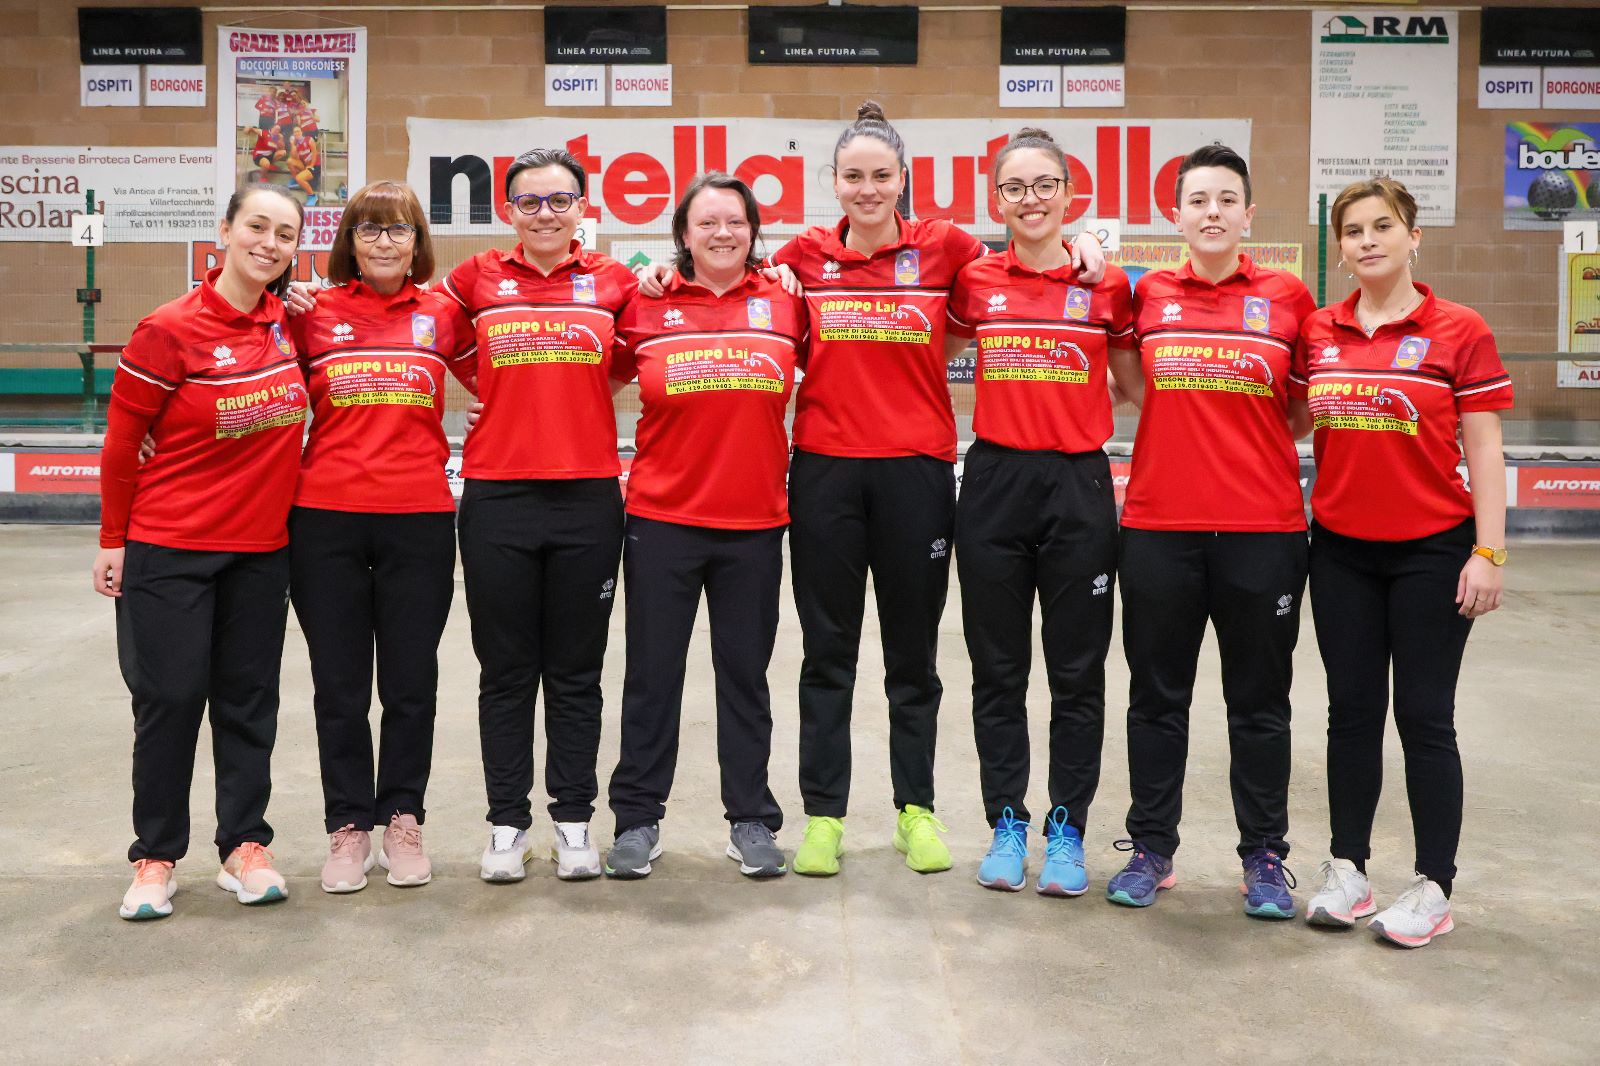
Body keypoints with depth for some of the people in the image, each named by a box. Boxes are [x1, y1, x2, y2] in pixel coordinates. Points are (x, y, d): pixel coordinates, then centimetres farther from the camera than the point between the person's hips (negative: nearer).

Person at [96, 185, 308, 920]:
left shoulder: (285, 322, 2)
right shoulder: (170, 330, -12)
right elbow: (121, 444, -5)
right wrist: (114, 540, 0)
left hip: (262, 549, 4)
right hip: (171, 550, -4)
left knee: (249, 697, 9)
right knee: (170, 699, 2)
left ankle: (244, 846, 21)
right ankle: (155, 857, 17)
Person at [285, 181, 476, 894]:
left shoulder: (442, 314, 6)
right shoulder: (314, 313, 5)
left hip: (419, 520, 0)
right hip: (326, 519, 0)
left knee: (411, 683, 8)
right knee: (339, 686, 8)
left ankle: (402, 819, 24)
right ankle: (349, 827, 22)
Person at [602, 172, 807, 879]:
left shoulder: (785, 304, 2)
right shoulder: (647, 308, 1)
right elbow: (605, 379, 9)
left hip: (755, 522, 1)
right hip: (661, 520, -1)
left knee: (745, 674, 10)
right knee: (652, 674, 7)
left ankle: (751, 820, 22)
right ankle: (638, 819, 20)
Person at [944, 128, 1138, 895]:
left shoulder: (1108, 286, 0)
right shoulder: (974, 281, 2)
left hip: (1079, 486, -1)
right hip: (994, 484, 1)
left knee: (1078, 671, 6)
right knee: (998, 668, 8)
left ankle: (1067, 831, 19)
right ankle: (1006, 826, 21)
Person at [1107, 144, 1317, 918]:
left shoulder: (1288, 297, 2)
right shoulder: (1148, 296, 4)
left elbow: (1305, 409, 9)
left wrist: (1253, 447, -4)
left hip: (1263, 529, -1)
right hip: (1158, 525, 1)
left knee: (1259, 700, 9)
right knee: (1157, 695, 10)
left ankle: (1264, 855, 22)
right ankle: (1151, 847, 23)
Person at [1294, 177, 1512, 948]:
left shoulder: (1460, 332, -5)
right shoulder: (1316, 333, 4)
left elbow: (1484, 452, -6)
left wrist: (1489, 551, -10)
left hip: (1431, 550, -3)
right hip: (1341, 550, 4)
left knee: (1424, 716, 2)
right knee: (1352, 710, 10)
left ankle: (1433, 885, 14)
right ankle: (1347, 867, 21)